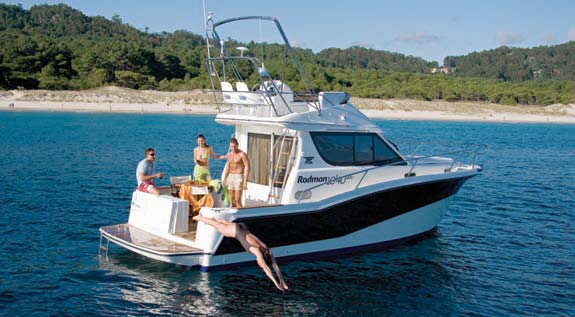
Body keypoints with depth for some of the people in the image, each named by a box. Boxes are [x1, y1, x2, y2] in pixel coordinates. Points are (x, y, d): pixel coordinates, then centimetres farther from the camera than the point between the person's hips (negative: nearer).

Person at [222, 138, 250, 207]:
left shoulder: (242, 154, -12)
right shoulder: (229, 154, 10)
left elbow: (247, 167, -16)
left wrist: (245, 181, -22)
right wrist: (224, 179, 17)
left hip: (239, 177, -7)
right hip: (230, 177, 7)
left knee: (238, 200, -12)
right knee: (232, 200, 9)